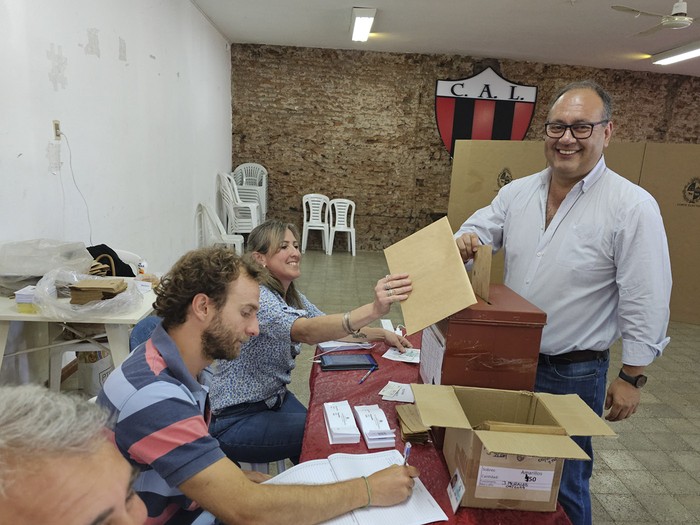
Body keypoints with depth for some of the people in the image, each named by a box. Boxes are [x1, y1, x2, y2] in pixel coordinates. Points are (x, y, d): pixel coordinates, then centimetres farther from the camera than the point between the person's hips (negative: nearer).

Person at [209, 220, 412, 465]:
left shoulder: (291, 295, 2)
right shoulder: (256, 296, -27)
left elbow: (329, 328, 10)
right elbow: (307, 332, -44)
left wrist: (381, 334, -6)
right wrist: (373, 310, -57)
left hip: (274, 397, 8)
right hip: (235, 421, -8)